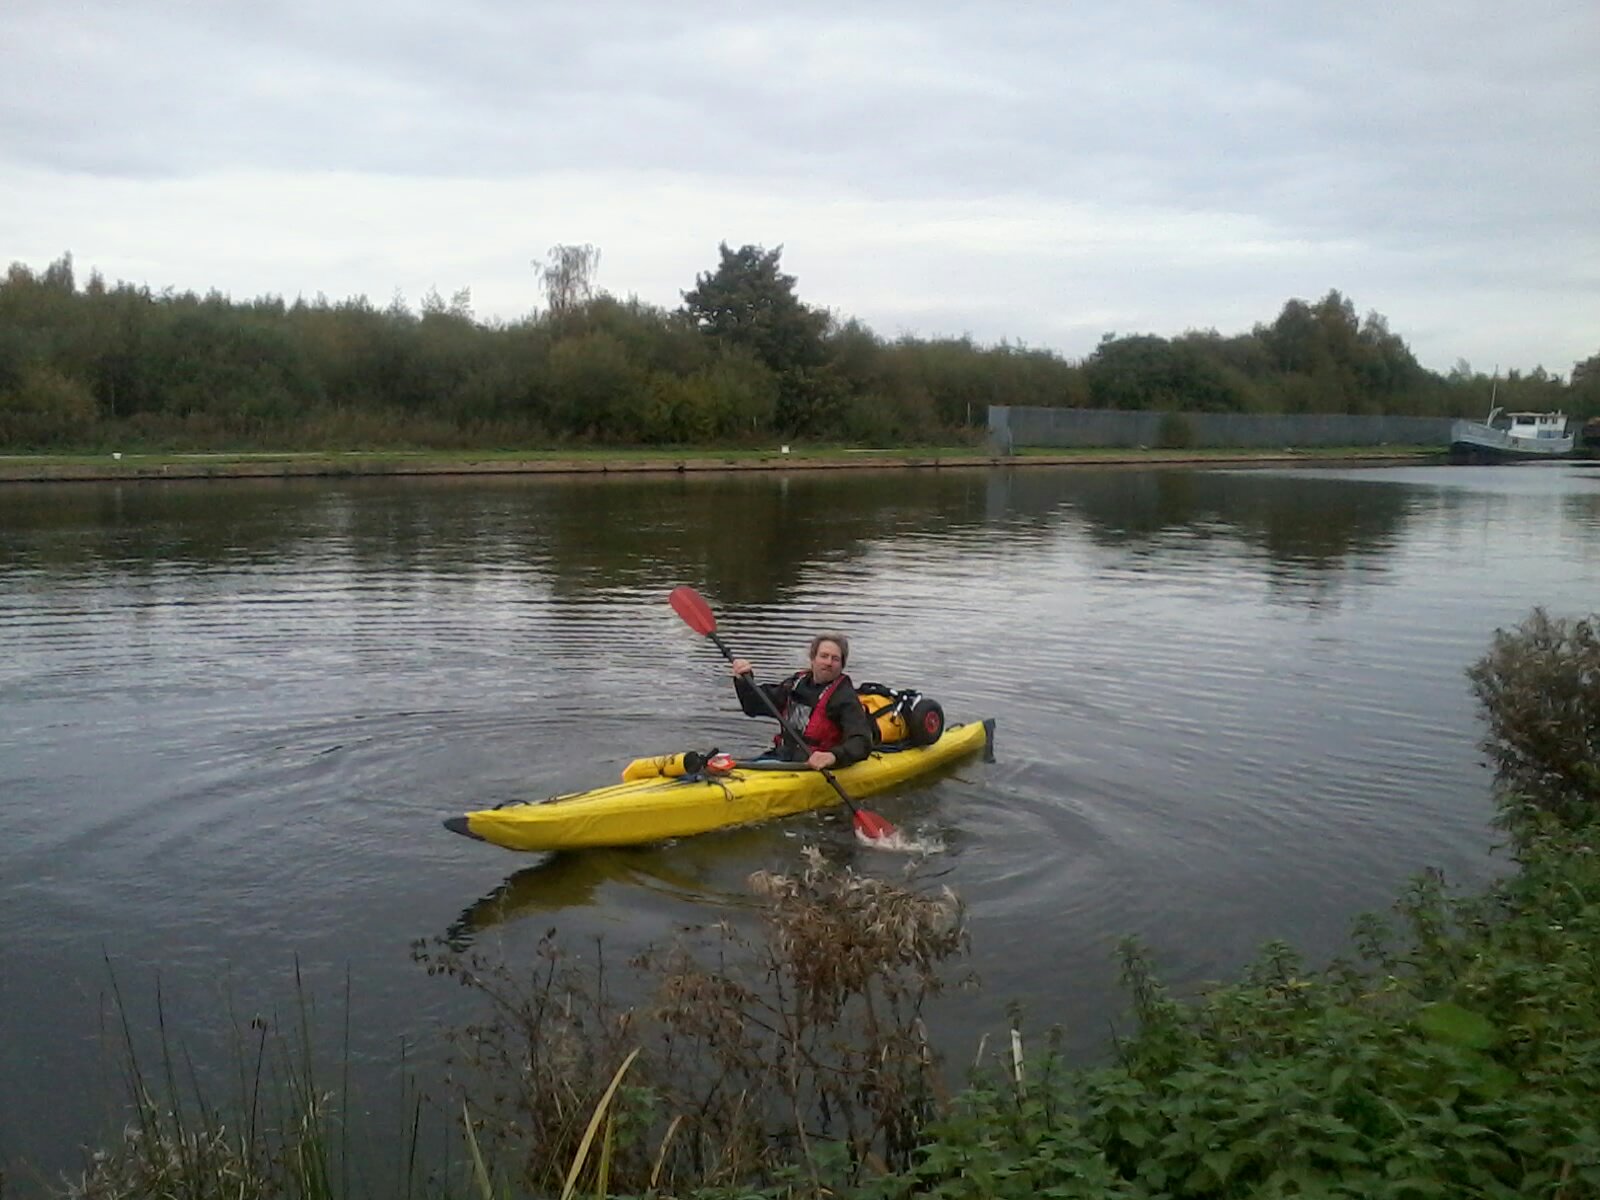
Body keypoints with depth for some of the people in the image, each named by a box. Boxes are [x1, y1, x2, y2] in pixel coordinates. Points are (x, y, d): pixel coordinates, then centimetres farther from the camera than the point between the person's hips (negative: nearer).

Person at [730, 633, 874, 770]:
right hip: (780, 756, 7)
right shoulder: (797, 683, 13)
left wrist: (833, 756, -40)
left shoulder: (845, 697, -8)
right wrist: (744, 680, 4)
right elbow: (754, 707, 22)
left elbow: (861, 743, -21)